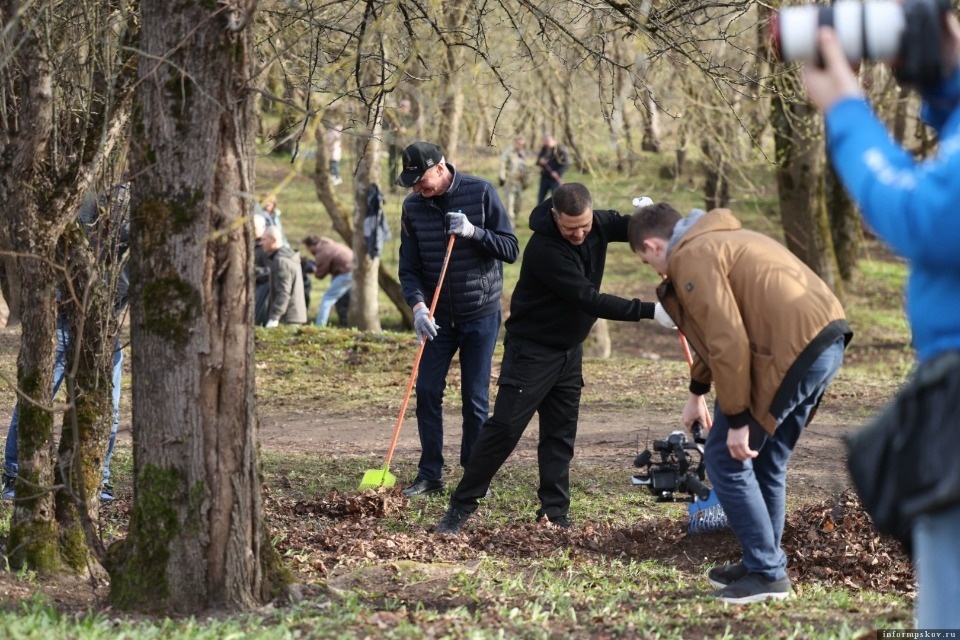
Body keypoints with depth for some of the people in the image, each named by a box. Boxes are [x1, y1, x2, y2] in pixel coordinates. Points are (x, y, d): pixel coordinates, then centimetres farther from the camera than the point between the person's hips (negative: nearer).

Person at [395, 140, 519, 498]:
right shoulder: (413, 207, -2)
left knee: (475, 399, 0)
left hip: (481, 314, -3)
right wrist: (418, 305, -20)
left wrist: (473, 231, -26)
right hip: (438, 317, 3)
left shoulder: (481, 193, -11)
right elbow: (409, 267, -3)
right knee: (427, 392, 0)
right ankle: (430, 475, 10)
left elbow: (511, 249, -11)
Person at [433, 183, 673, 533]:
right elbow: (589, 299, -31)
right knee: (505, 428, -8)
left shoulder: (598, 225, -6)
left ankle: (555, 512, 11)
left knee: (561, 432, 7)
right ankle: (461, 507, -1)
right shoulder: (544, 250, -29)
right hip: (531, 349, -7)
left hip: (569, 348, 7)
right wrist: (650, 311, -33)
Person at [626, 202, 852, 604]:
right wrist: (696, 393, 48)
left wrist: (737, 420, -12)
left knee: (726, 460, 2)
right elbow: (720, 331, 39)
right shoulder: (717, 240, 26)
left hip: (790, 351, -10)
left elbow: (727, 342, -15)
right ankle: (762, 563, 31)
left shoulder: (692, 258, -6)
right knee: (766, 463, 22)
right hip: (827, 340, 10)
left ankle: (767, 574, 5)